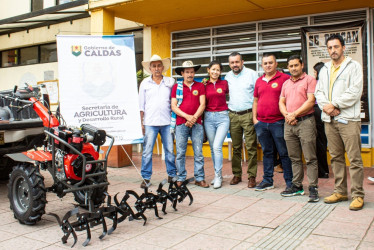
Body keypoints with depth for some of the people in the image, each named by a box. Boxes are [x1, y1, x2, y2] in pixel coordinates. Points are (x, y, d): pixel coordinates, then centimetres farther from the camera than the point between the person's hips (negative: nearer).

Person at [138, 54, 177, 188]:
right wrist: (141, 122, 4)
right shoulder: (145, 83, 9)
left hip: (167, 122, 1)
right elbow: (141, 104, 9)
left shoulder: (170, 81, 9)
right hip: (150, 123, -1)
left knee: (170, 150, 5)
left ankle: (172, 175, 19)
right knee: (147, 151, -2)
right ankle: (146, 177, 8)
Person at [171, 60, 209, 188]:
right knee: (180, 152, 1)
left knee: (198, 152, 1)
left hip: (196, 124, 0)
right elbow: (173, 107, 4)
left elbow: (202, 104, 4)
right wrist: (187, 116, -8)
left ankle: (199, 178, 9)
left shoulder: (200, 86, 11)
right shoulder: (176, 87, 10)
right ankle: (181, 178, 11)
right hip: (181, 124, 0)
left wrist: (194, 118, -9)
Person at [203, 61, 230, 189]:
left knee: (217, 146, -15)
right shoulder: (204, 85, 7)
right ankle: (218, 175, 21)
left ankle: (218, 177, -6)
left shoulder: (224, 83, 5)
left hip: (222, 117, -2)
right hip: (208, 117, 2)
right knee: (213, 148, 8)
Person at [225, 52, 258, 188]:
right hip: (233, 115, 4)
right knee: (236, 147, 9)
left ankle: (252, 176, 3)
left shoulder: (251, 74, 0)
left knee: (251, 147, -4)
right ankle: (237, 175, 18)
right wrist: (226, 109, 12)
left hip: (248, 114, -4)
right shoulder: (227, 77, 13)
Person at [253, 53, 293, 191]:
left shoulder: (285, 78, -3)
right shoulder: (259, 81, 14)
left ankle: (289, 182, 9)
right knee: (267, 152, 13)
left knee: (284, 153, 1)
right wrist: (254, 118, 11)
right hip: (261, 123, 5)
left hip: (278, 122, -5)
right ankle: (267, 181, 21)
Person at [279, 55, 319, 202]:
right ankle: (297, 186, 18)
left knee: (310, 158, -5)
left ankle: (313, 188, 0)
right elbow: (281, 102, 15)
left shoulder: (309, 80, 0)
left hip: (305, 122, -6)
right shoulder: (285, 83, 19)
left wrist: (294, 114, -14)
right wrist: (286, 115, -5)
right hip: (289, 124, 6)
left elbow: (311, 101, -10)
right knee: (294, 158, 10)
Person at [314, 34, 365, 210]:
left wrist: (334, 104, -12)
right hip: (329, 119, 6)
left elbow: (355, 92, -9)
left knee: (354, 159, -5)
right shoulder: (324, 69, 18)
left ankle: (357, 195, 2)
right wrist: (326, 106, -7)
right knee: (336, 158, 10)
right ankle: (340, 191, 20)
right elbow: (318, 91, 12)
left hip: (348, 118, -5)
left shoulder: (353, 66, 1)